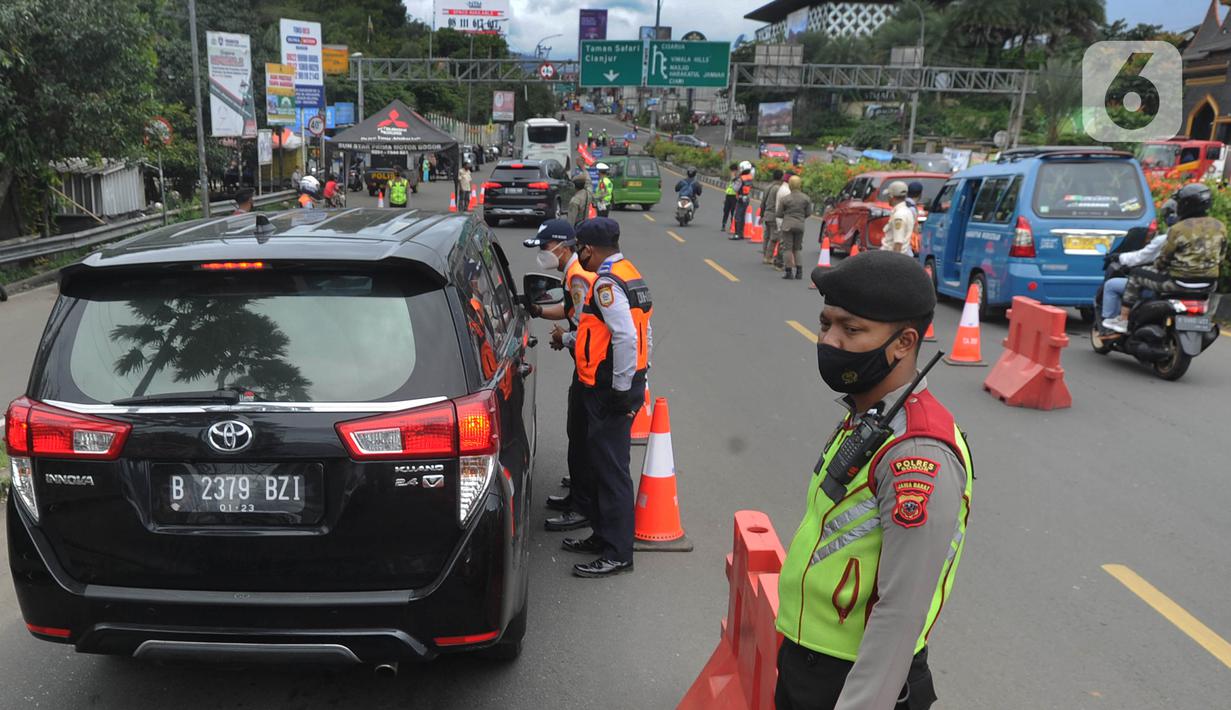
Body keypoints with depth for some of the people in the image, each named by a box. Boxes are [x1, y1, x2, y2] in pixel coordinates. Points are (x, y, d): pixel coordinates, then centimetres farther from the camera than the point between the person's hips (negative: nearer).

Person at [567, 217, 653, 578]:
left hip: (611, 390, -10)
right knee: (602, 463, 19)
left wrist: (621, 388, -21)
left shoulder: (607, 281, -17)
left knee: (611, 468, -4)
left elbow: (626, 336, -27)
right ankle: (603, 535, 31)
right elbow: (642, 334, 19)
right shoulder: (631, 274, 14)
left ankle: (617, 553, 5)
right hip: (625, 383, 10)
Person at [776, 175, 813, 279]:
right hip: (800, 225, 3)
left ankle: (788, 271, -2)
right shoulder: (806, 198, 1)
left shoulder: (784, 199, -7)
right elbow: (808, 213, 6)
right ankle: (799, 270, 8)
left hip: (788, 225, -3)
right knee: (796, 248, 15)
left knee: (787, 248, 1)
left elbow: (778, 214, -2)